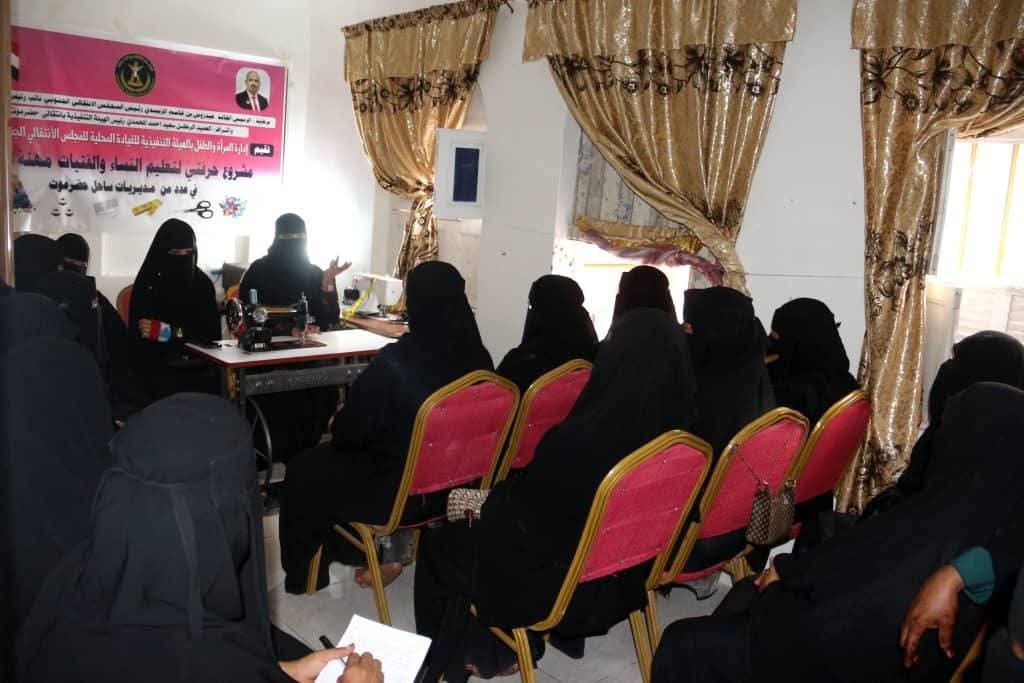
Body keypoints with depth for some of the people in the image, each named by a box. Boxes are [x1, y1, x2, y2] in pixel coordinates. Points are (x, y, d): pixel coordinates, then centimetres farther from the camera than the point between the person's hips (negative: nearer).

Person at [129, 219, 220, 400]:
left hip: (200, 366, 2)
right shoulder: (147, 284, 1)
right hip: (159, 366, -2)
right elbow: (137, 333, 0)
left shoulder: (203, 283, 8)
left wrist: (174, 332, -12)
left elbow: (212, 332, 5)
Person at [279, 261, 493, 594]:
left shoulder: (394, 362, -27)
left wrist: (337, 423, 10)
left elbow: (350, 431, -14)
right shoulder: (478, 357, -9)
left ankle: (305, 573, 31)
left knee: (303, 471, 17)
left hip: (399, 492, -6)